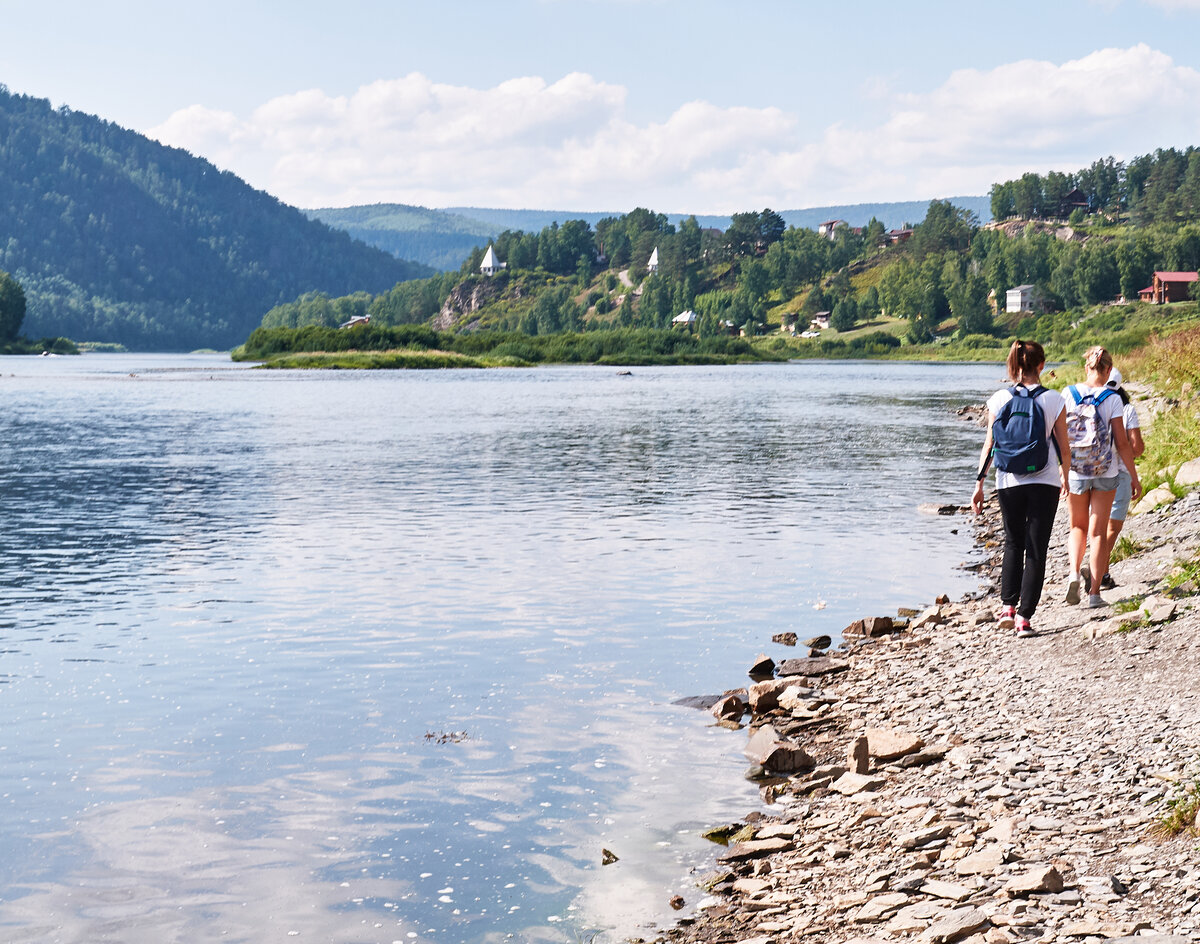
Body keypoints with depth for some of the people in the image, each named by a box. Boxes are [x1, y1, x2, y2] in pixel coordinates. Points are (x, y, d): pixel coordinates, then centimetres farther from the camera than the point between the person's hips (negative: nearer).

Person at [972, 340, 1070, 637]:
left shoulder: (999, 400, -3)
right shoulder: (1053, 400, -5)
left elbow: (989, 445, -1)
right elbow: (1063, 447, 1)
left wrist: (979, 483, 5)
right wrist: (1064, 478, 18)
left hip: (1009, 481, 2)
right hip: (1044, 481, -2)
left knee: (1013, 544, 19)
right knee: (1036, 550, 5)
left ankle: (1008, 606, 9)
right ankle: (1024, 617, 2)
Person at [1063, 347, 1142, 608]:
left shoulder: (1069, 394, -4)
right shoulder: (1112, 399, -9)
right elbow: (1122, 443, -9)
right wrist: (1134, 477, -1)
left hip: (1075, 471, 2)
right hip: (1105, 472, -2)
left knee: (1078, 527, 19)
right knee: (1099, 532, 7)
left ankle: (1075, 572, -4)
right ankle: (1094, 592, 5)